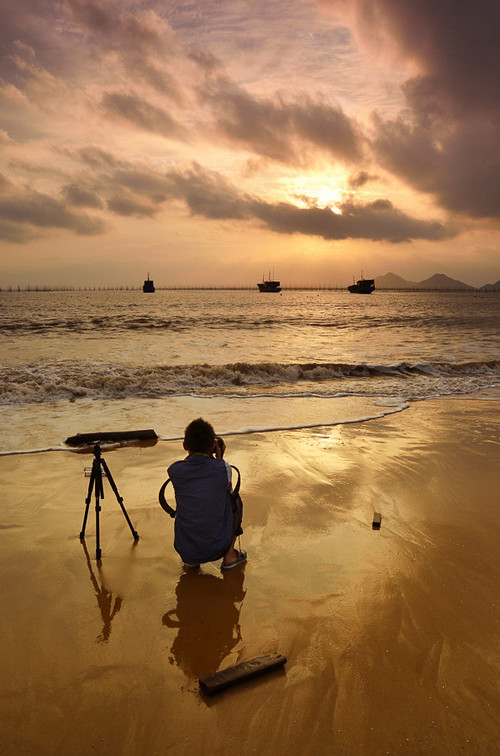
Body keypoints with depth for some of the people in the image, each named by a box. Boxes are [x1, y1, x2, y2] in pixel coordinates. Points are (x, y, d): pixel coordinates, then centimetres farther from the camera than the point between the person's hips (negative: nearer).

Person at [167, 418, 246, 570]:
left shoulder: (174, 471, -11)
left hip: (185, 549, 1)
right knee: (234, 502, 24)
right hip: (217, 548, -1)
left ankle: (190, 559, 22)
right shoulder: (223, 467, -14)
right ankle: (229, 555, 23)